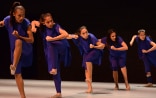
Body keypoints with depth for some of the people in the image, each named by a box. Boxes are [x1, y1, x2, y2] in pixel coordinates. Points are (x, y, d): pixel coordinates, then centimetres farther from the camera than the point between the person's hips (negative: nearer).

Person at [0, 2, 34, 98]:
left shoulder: (27, 23, -19)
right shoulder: (8, 20, -11)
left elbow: (31, 40, -15)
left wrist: (19, 36, -28)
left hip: (26, 49, -3)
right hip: (15, 50, 4)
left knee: (18, 42, -40)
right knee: (17, 74, 3)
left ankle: (14, 66, -41)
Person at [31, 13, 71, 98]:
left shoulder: (56, 26, -21)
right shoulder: (42, 26, -6)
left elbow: (66, 34, -36)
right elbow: (34, 22, 12)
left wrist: (53, 39, -38)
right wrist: (33, 27, -10)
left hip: (62, 48, -5)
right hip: (52, 52, 6)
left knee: (51, 45, -38)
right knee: (55, 72, 5)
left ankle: (54, 68, -38)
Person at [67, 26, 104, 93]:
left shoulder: (91, 37, -32)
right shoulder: (78, 37, -23)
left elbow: (102, 46, -27)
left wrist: (94, 46, -44)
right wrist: (73, 36, -40)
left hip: (95, 51, -4)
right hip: (86, 53, 4)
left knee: (88, 59, -34)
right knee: (86, 69, -2)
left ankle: (89, 78, -25)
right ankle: (90, 88, 4)